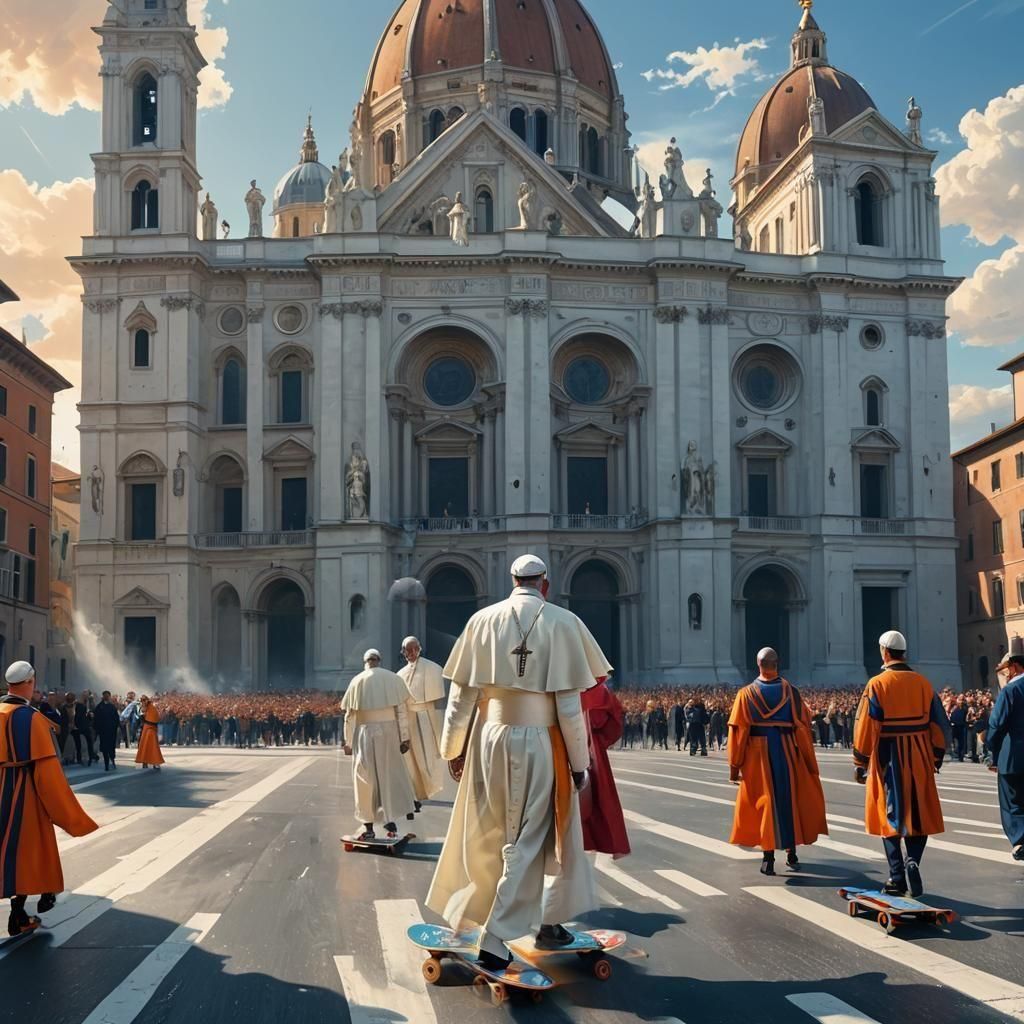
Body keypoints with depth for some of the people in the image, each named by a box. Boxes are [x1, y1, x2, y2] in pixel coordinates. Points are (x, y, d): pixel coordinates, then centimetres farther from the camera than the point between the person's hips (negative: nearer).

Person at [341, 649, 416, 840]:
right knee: (390, 774, 11)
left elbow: (350, 715, -1)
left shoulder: (357, 681, -1)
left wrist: (348, 742, 6)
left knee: (366, 778, 8)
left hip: (365, 733, -1)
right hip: (390, 732, 1)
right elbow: (402, 711, -2)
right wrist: (404, 738, 1)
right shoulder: (394, 679, 1)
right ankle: (390, 821, 5)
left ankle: (368, 826, 9)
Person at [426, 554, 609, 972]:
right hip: (540, 745, -3)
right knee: (528, 842, 7)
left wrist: (454, 746, 13)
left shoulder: (482, 621, 0)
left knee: (485, 835, 18)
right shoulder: (562, 623, -8)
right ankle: (495, 941, 6)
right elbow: (568, 703, -10)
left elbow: (462, 693, 2)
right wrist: (579, 761, -2)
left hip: (489, 741, 3)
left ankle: (464, 916, 33)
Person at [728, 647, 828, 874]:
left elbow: (738, 731, -6)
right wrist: (809, 761, 4)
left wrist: (734, 766, -1)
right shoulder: (790, 691, -4)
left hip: (757, 755, 0)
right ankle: (791, 853, 21)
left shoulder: (746, 694, -5)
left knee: (764, 802, 8)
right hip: (787, 752, 1)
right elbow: (803, 726, -3)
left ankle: (768, 858, 5)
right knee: (790, 800, 15)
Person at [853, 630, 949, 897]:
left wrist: (860, 763, -2)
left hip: (888, 760, -2)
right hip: (919, 760, 3)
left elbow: (866, 727, -10)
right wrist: (936, 758, 14)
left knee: (891, 815, 6)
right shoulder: (922, 683, 2)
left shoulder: (877, 684, -9)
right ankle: (913, 860, -10)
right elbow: (939, 723, 5)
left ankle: (897, 878, 3)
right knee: (918, 813, 12)